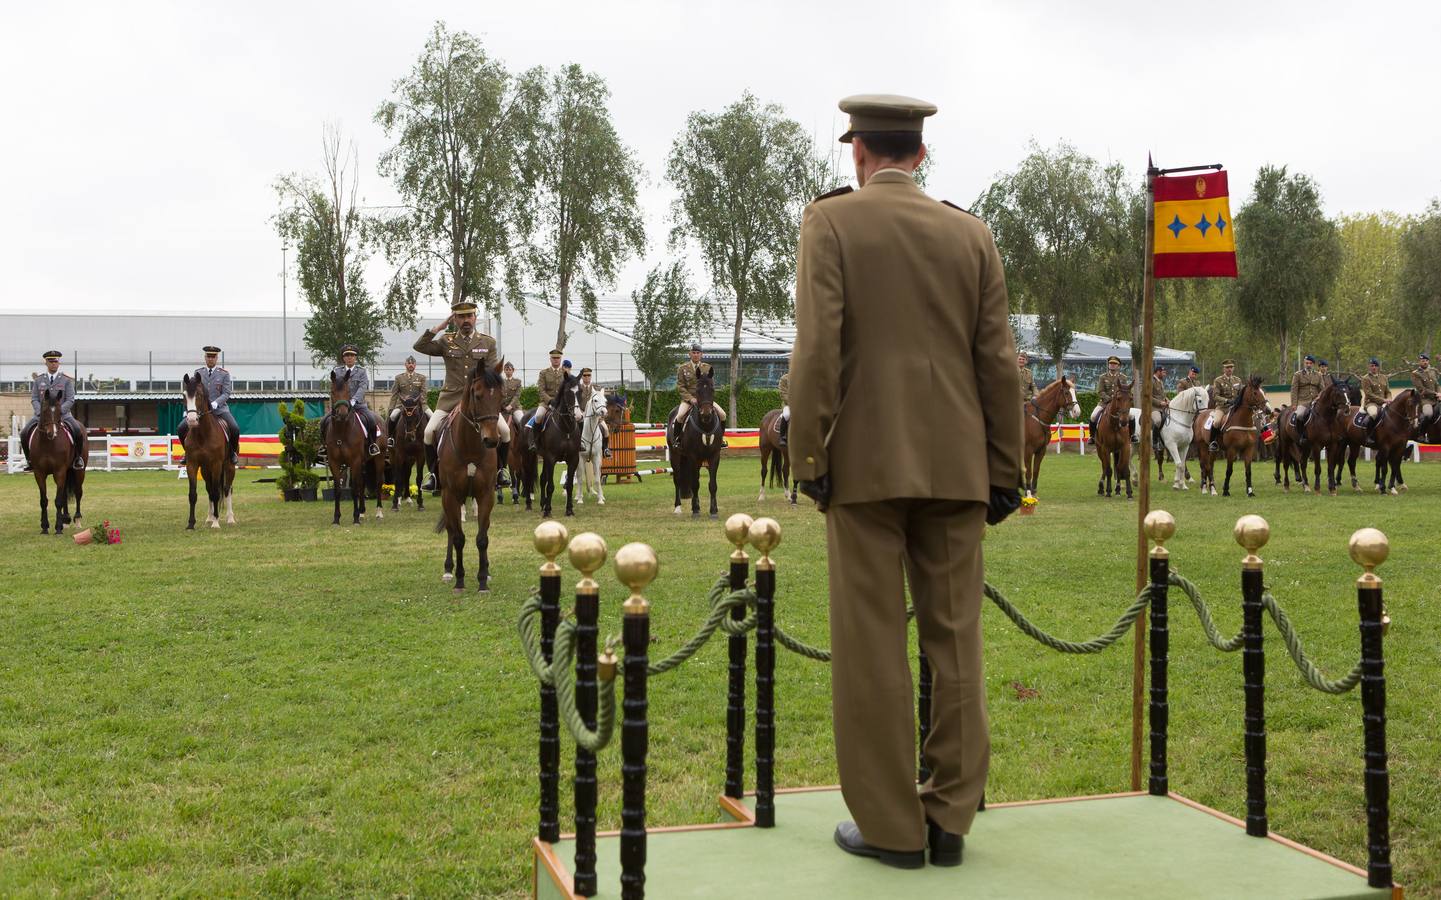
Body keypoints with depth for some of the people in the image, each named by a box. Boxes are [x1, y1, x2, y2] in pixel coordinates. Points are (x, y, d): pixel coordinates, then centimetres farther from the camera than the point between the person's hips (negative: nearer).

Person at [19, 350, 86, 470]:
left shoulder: (67, 380, 2)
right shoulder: (38, 380, 8)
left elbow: (70, 400, -3)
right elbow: (34, 399, 6)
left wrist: (58, 411, -18)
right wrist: (40, 412, -12)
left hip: (63, 414, -2)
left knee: (78, 432, -29)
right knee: (24, 433, -17)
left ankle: (78, 457, -7)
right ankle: (29, 460, 2)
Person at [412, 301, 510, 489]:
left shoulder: (488, 342, 6)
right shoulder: (446, 341, 6)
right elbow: (419, 346, -4)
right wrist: (439, 327, -7)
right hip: (451, 396, 0)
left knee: (505, 430, -16)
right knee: (429, 431, -16)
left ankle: (500, 469, 5)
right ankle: (434, 472, 3)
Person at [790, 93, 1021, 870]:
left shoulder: (830, 222, -2)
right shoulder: (970, 233, 8)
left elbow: (817, 349, -12)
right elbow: (999, 363, 5)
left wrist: (808, 457, -6)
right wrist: (1005, 470, 10)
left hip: (865, 464, -3)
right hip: (954, 466, 4)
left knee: (872, 648, 2)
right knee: (955, 641, 9)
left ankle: (891, 828, 7)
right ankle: (949, 819, 14)